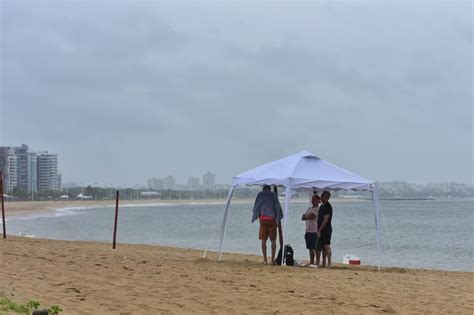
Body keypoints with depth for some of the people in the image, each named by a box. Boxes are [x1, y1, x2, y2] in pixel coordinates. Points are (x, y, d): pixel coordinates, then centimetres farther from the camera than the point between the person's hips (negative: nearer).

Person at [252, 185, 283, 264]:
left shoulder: (260, 194, 10)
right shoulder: (273, 194, 6)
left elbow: (256, 207, 9)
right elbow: (277, 206, 0)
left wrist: (255, 217, 17)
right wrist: (278, 217, 5)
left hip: (262, 218, 1)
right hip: (272, 218, -1)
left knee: (263, 240, 4)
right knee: (273, 240, 4)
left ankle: (265, 259, 0)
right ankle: (273, 259, -1)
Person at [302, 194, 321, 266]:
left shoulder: (318, 209, -6)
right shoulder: (309, 209, 20)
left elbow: (311, 216, -17)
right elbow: (303, 218, 14)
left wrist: (306, 216, 3)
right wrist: (308, 216, -5)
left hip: (315, 231, -8)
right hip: (308, 231, 8)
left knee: (317, 248, -6)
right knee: (310, 248, 10)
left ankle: (317, 263, -5)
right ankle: (311, 262, 16)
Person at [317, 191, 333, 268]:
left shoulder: (328, 207, -12)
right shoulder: (322, 206, 17)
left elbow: (325, 220, -17)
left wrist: (319, 230, -17)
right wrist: (318, 230, 14)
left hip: (326, 229, -9)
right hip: (321, 230, 9)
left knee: (327, 246, -12)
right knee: (323, 247, 10)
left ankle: (329, 263, -14)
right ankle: (323, 263, 13)